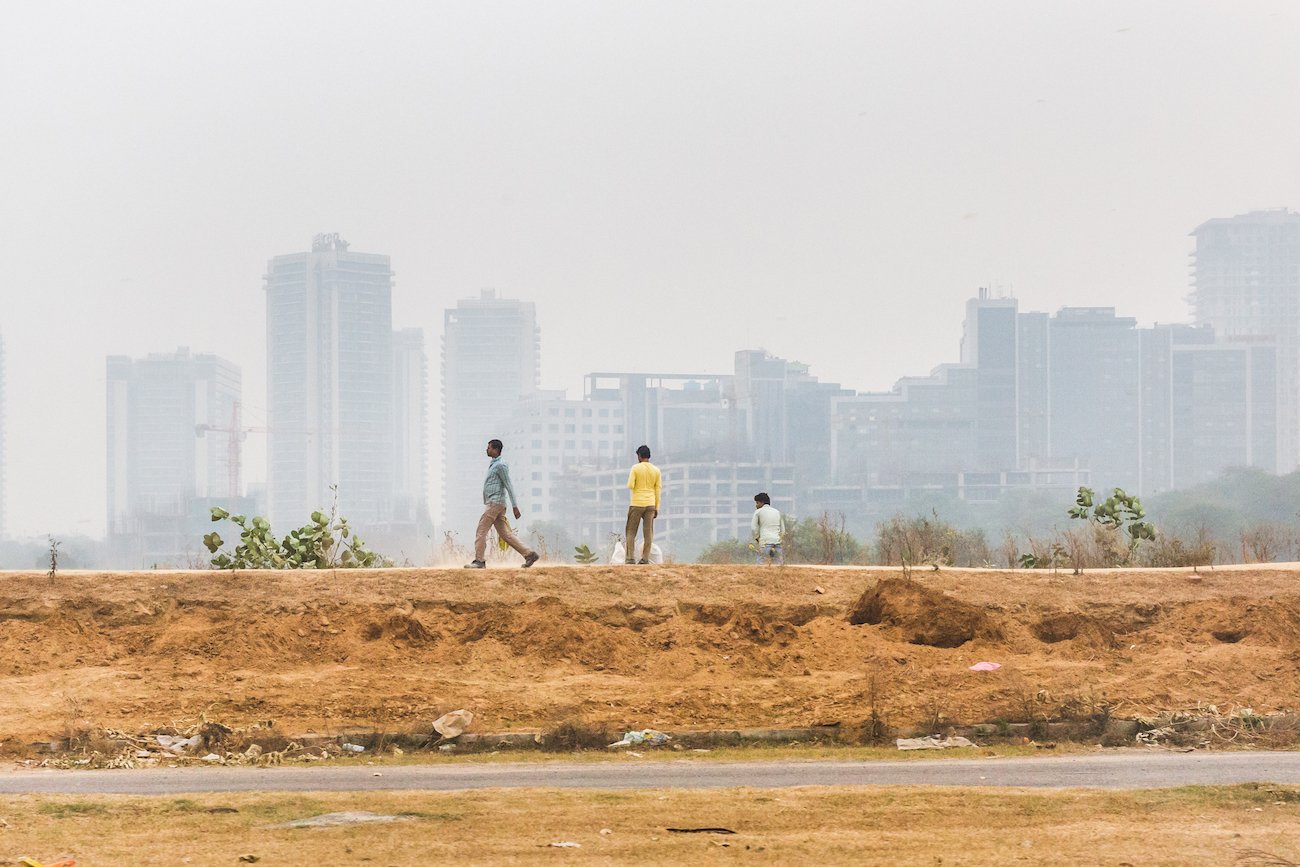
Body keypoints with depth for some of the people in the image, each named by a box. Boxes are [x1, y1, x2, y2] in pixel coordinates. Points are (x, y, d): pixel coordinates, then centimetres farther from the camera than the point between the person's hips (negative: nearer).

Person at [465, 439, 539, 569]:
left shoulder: (500, 465, -10)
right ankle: (529, 554, 4)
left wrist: (515, 506, -18)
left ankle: (479, 561, -6)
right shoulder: (493, 464, 20)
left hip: (495, 503, -10)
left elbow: (509, 486, -14)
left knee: (481, 531, -8)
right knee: (505, 534, 6)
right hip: (491, 503, 10)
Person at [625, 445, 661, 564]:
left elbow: (630, 486, -12)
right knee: (648, 532, 4)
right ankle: (645, 558, -2)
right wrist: (656, 508, 11)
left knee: (631, 531, 4)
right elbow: (657, 490, 7)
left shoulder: (636, 468, -6)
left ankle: (630, 558, -4)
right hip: (650, 504, 3)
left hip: (637, 504, -3)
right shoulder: (656, 470, 6)